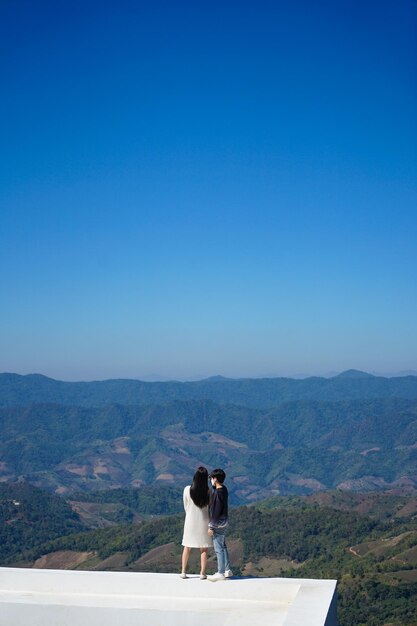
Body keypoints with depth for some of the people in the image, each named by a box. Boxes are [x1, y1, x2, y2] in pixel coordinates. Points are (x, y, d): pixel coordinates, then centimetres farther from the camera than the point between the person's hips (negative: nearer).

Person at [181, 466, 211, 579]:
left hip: (190, 521, 1)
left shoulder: (187, 489, -13)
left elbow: (185, 506, 0)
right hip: (203, 521, -1)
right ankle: (202, 573, 9)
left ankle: (183, 572, 17)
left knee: (187, 547, 14)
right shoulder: (208, 492, -15)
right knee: (204, 549, 9)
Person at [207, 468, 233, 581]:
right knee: (222, 546, 17)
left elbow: (216, 511, -21)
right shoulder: (223, 489, 7)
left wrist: (211, 526, -17)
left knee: (218, 548, -3)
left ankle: (221, 573, 2)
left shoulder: (218, 493, -21)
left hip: (218, 523, -10)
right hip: (223, 522, 10)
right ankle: (227, 570, 24)